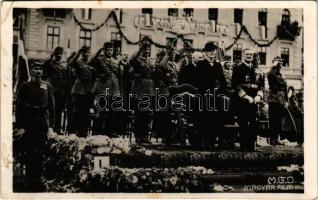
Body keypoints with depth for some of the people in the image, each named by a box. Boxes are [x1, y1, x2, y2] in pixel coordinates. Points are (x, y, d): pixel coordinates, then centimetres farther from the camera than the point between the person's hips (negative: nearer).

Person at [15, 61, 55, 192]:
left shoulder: (47, 86, 9)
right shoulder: (25, 86, 4)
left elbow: (51, 107, 9)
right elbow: (18, 107, 1)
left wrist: (51, 125, 2)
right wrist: (20, 127, -7)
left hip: (43, 125, 2)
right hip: (28, 126, -2)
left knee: (40, 155, 6)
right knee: (29, 154, -1)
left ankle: (37, 182, 16)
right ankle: (30, 183, 6)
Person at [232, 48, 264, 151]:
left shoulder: (255, 70, 18)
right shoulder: (238, 69, 1)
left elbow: (260, 85, 18)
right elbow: (236, 85, -8)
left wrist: (258, 96, -1)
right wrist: (247, 97, -13)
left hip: (254, 102, 5)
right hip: (242, 101, -5)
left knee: (253, 125, 4)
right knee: (243, 125, -6)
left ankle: (251, 147, 10)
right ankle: (243, 147, 0)